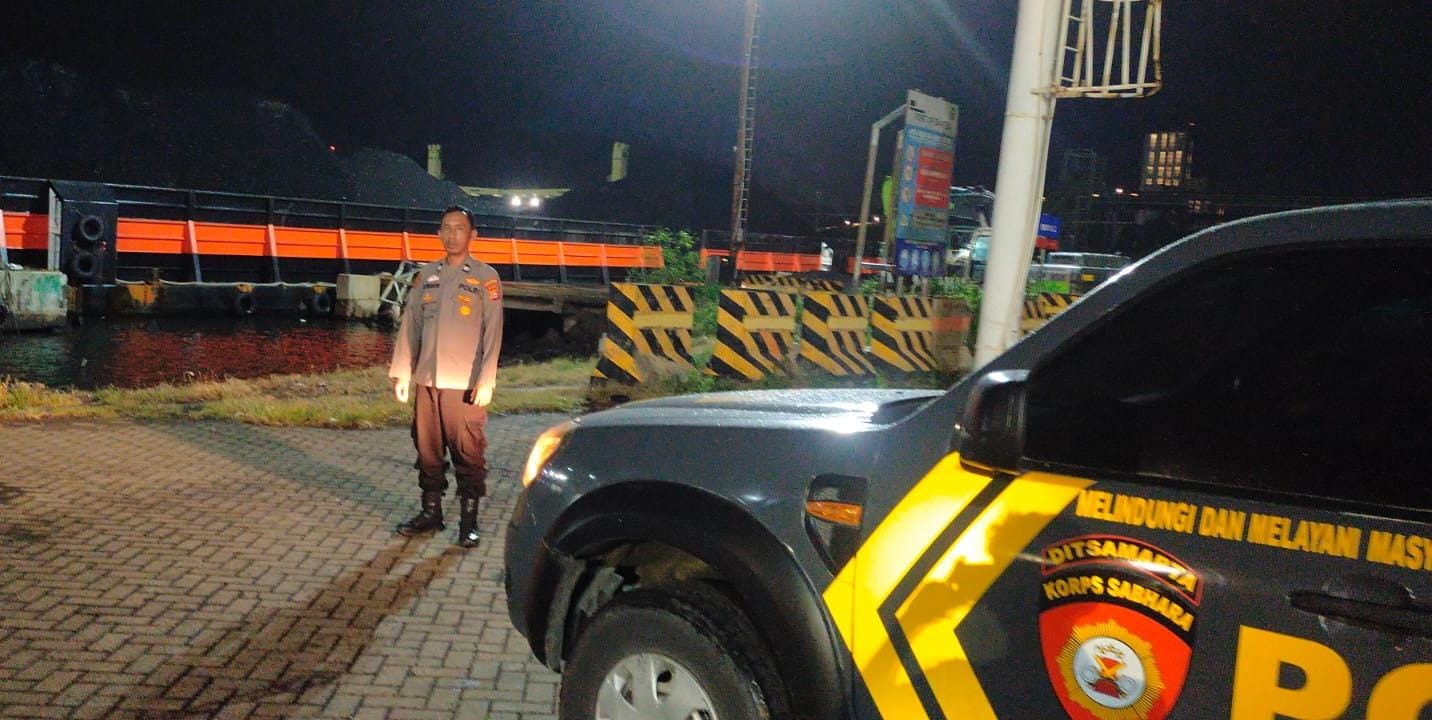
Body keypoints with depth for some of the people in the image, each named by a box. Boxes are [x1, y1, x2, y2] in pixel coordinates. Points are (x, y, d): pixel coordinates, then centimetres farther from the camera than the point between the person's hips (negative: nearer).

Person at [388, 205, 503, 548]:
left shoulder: (485, 277, -1)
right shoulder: (426, 275, 11)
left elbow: (493, 330, -5)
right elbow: (409, 325, 12)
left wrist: (485, 380, -12)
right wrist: (401, 372, 6)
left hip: (465, 384, -4)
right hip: (426, 379, 4)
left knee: (468, 452, -1)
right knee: (427, 449, 11)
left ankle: (469, 521, 9)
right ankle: (430, 513, 23)